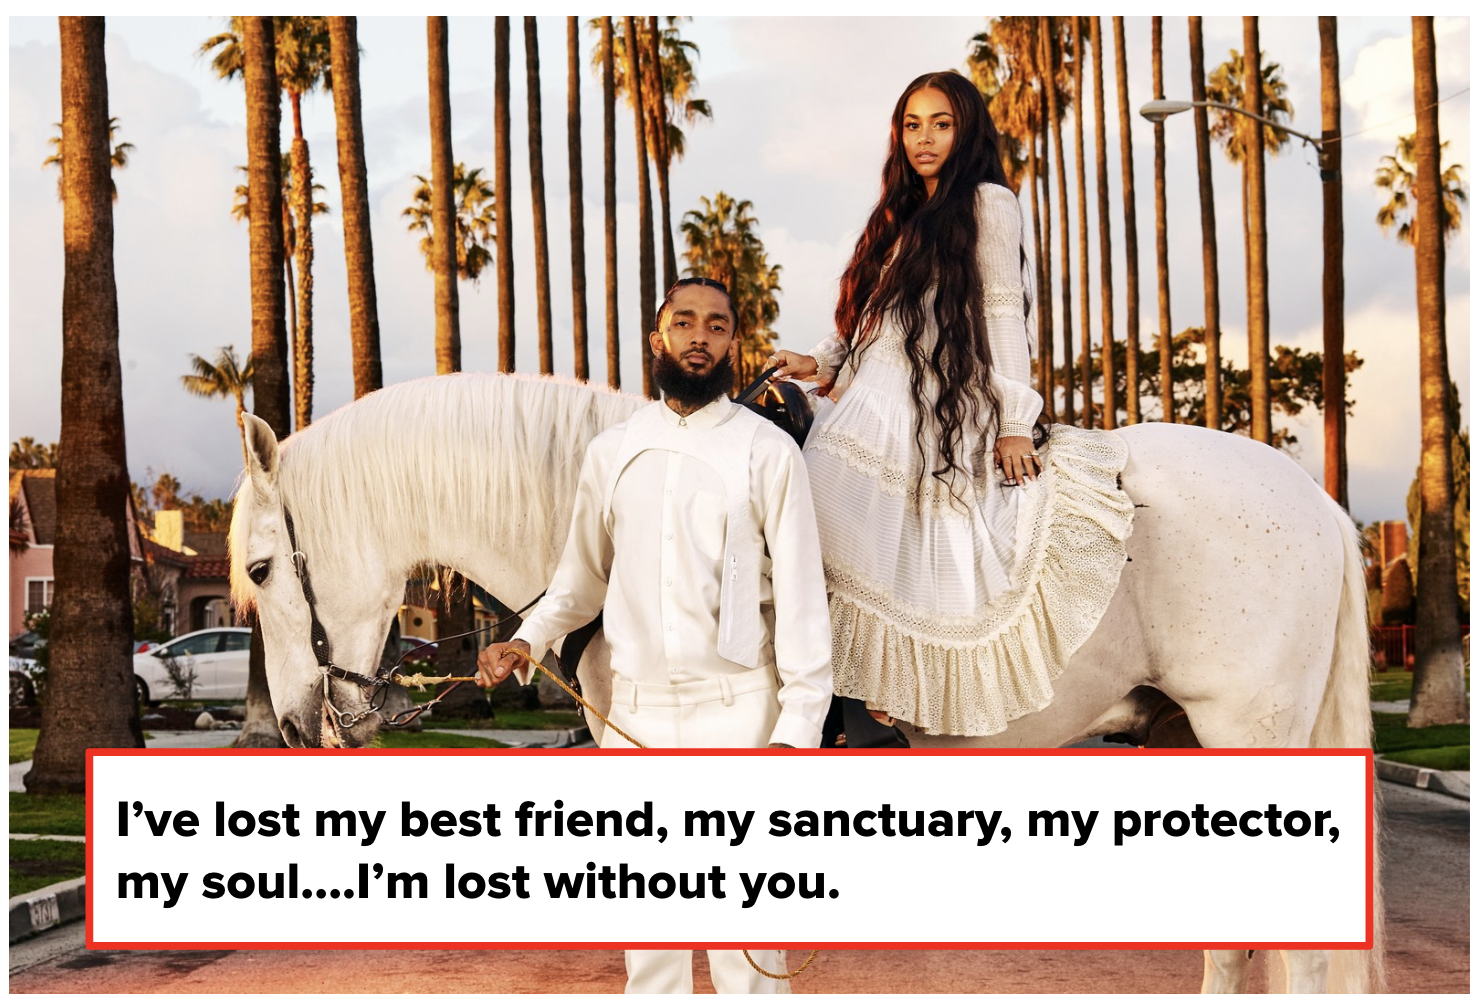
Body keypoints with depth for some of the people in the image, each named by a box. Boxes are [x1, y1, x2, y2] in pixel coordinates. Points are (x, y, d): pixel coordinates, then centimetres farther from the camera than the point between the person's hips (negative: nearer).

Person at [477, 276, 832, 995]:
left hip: (737, 712, -3)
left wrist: (798, 728, -11)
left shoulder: (767, 450, -1)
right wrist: (528, 640, 0)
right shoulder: (611, 452, 9)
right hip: (636, 712, 4)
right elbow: (584, 574, 18)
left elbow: (800, 592, -4)